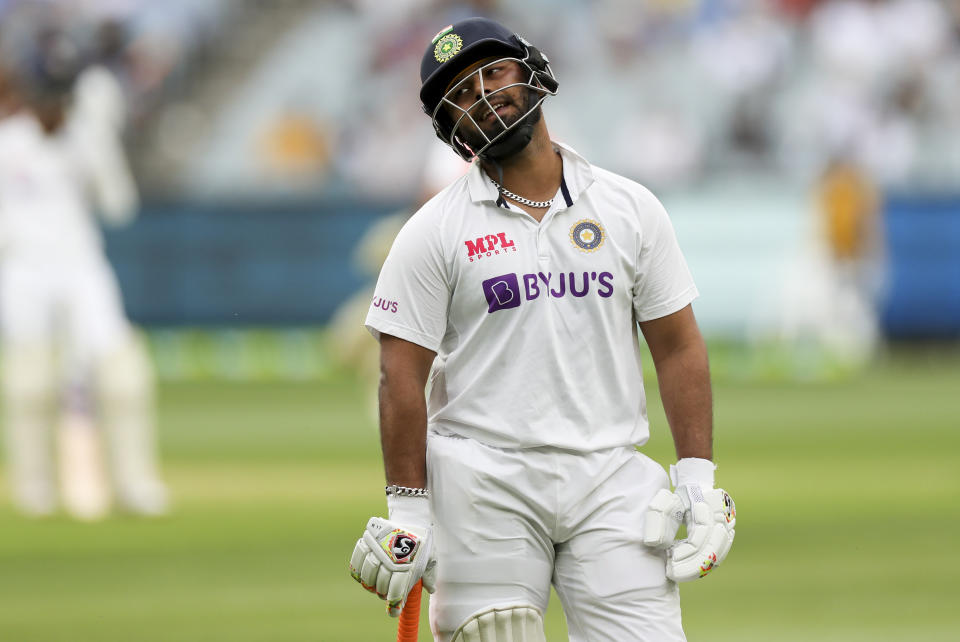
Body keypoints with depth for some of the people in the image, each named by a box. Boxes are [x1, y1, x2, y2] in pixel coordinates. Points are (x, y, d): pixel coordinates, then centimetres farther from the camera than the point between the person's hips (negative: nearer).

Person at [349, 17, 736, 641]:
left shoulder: (631, 208, 10)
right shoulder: (434, 232, 3)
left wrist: (698, 480, 0)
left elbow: (678, 347, 9)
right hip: (482, 487, -1)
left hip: (610, 484, 1)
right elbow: (404, 378, 0)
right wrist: (408, 513, -7)